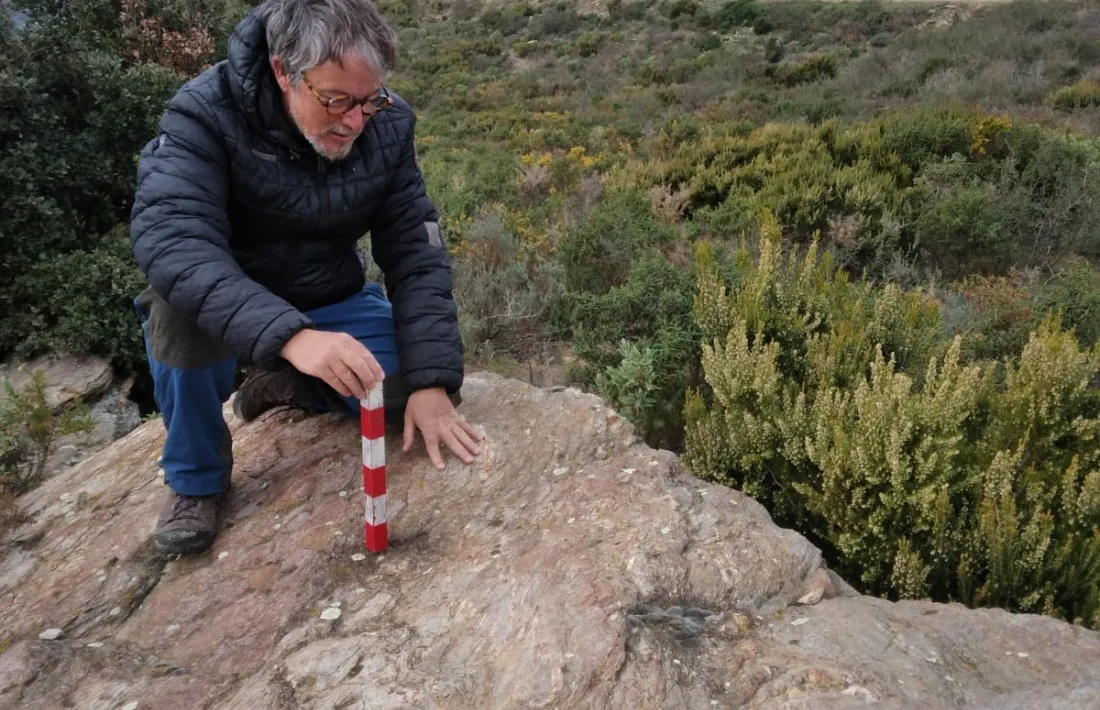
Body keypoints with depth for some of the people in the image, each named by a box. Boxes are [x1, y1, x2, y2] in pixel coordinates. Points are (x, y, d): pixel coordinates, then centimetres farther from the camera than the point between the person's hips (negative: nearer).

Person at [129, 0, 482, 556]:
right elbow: (168, 236, -38)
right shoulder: (205, 113, -24)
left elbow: (416, 254, -14)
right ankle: (196, 477, -7)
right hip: (224, 310, -2)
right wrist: (288, 335, -53)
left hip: (333, 303, 3)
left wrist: (431, 382, -24)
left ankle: (287, 385, 10)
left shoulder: (389, 126, -14)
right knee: (180, 306, -35)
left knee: (412, 389, -19)